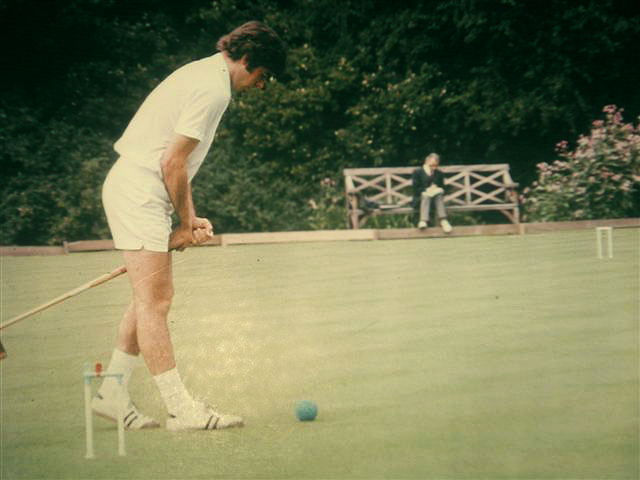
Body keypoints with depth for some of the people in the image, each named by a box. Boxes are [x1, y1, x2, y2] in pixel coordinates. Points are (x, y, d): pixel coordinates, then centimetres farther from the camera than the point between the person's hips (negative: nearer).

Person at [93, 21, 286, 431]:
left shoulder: (204, 76, 17)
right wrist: (187, 223, -6)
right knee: (154, 301, -9)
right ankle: (182, 410, -10)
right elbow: (173, 163, -17)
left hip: (136, 189, 11)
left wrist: (190, 219, 15)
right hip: (139, 192, -11)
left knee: (153, 298, 13)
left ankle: (112, 394, 17)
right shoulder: (213, 88, -15)